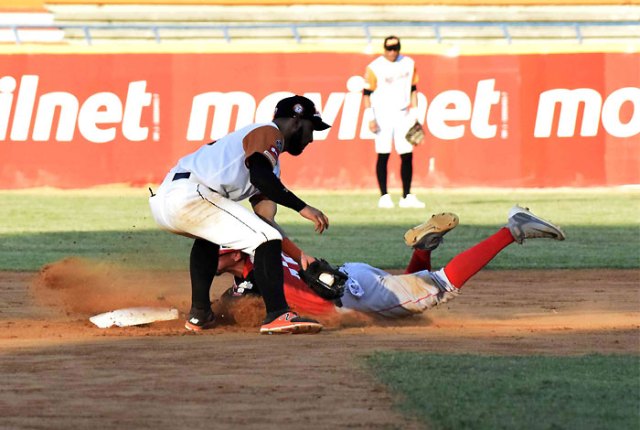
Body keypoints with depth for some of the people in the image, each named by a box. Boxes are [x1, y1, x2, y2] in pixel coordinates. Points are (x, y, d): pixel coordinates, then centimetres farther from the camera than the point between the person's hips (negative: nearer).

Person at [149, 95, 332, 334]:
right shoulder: (267, 133, 5)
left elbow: (264, 222, 28)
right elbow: (260, 176, -16)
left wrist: (299, 256, 23)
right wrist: (302, 208, -16)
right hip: (189, 195, -10)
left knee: (210, 234, 38)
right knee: (264, 240, -10)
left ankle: (199, 314, 34)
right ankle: (277, 315, -21)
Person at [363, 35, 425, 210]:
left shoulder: (408, 64, 7)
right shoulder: (374, 67, -6)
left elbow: (413, 90, 13)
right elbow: (367, 93, -7)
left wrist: (414, 114, 9)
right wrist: (370, 118, -15)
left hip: (402, 116, 4)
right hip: (382, 116, -4)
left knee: (407, 155, 1)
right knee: (383, 156, -4)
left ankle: (407, 197, 6)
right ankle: (384, 197, -1)